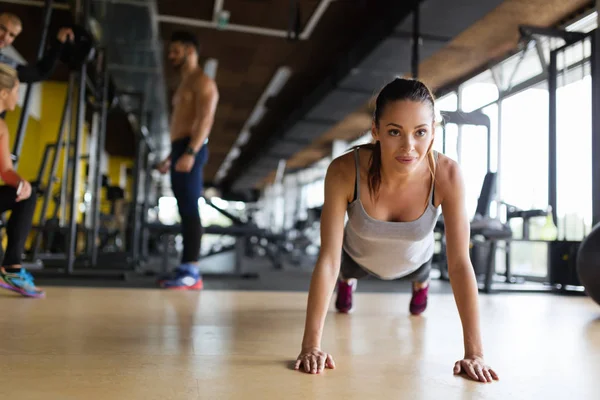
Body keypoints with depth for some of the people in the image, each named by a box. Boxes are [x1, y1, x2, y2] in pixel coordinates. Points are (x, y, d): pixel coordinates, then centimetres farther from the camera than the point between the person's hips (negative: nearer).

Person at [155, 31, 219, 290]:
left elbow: (205, 120, -17)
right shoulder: (184, 85, 27)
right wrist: (170, 158, 24)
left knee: (190, 209, -14)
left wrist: (190, 153, -28)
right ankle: (185, 269, 7)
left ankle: (192, 272, -14)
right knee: (185, 211, 6)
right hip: (180, 150, 10)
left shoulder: (202, 82, -3)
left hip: (191, 150, -10)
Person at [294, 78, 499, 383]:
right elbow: (328, 259, -40)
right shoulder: (344, 172, -42)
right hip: (359, 256, -1)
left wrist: (474, 352, -36)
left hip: (413, 260, 1)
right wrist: (311, 345, -41)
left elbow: (460, 263, -36)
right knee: (346, 272, 36)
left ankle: (421, 284, 76)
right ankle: (347, 282, 74)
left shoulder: (447, 175, -39)